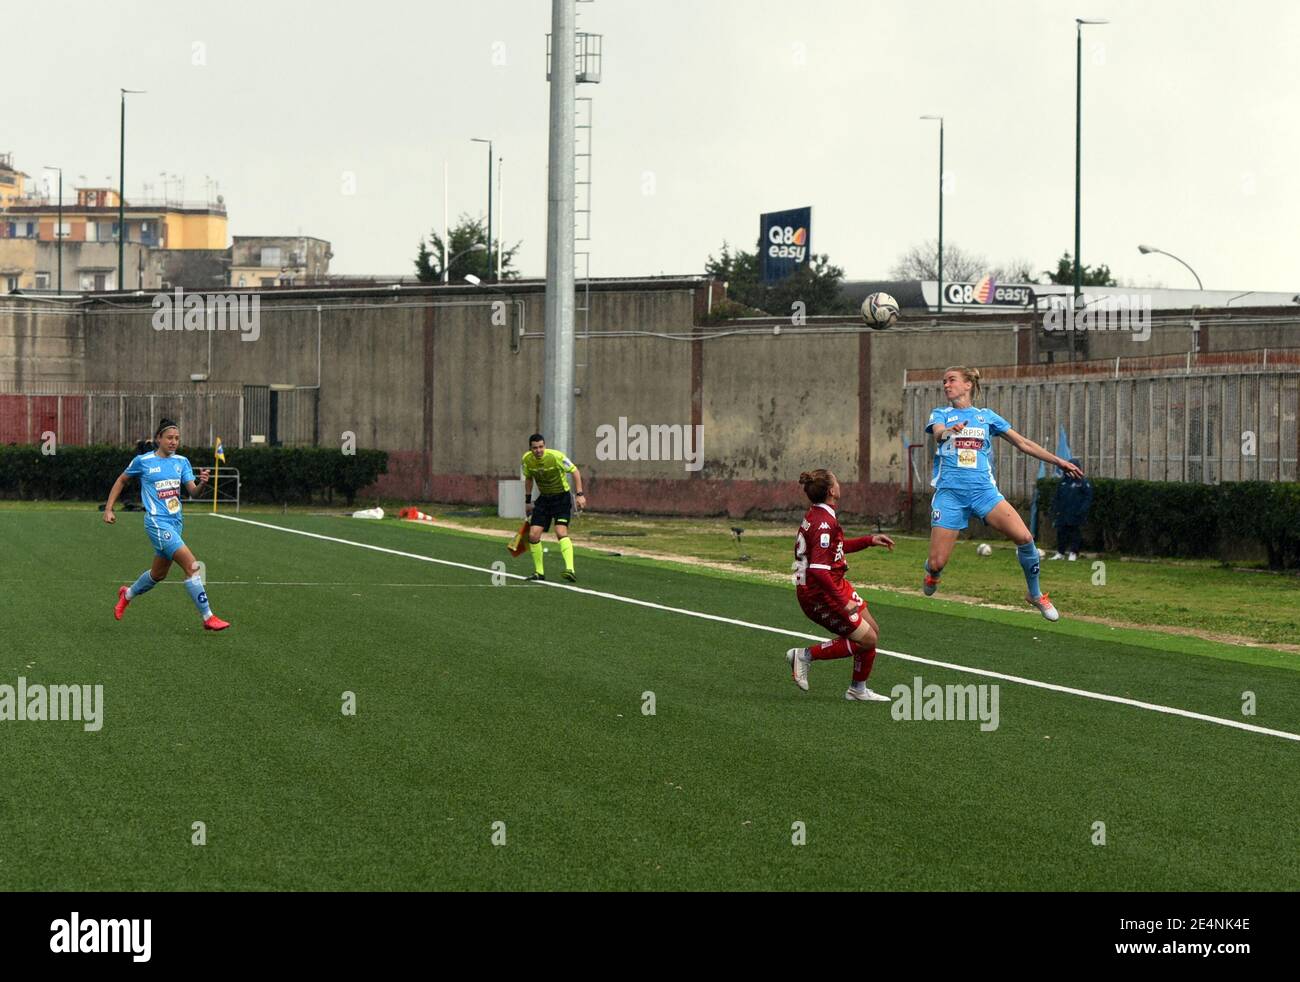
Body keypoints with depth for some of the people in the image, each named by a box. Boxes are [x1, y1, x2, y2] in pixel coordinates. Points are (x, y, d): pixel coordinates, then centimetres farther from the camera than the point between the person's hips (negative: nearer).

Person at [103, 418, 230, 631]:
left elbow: (193, 492, 0)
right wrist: (108, 508, 8)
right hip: (157, 522, -6)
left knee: (158, 574, 19)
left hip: (175, 523, 6)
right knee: (192, 565, -18)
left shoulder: (181, 462, 8)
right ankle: (207, 617, -14)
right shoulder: (142, 461, -3)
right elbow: (121, 480, 12)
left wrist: (201, 483, -22)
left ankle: (127, 594, 48)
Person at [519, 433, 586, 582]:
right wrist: (527, 501, 15)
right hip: (544, 498, 5)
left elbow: (575, 471, -11)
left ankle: (570, 570, -33)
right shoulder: (527, 459, -7)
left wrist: (580, 494, -17)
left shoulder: (556, 456, -21)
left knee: (561, 532, -25)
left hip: (562, 498, -5)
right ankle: (539, 572, 11)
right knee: (533, 535, -5)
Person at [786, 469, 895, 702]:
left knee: (872, 630, 16)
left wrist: (870, 540, 25)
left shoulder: (816, 516, 7)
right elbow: (818, 571, -32)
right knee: (867, 640, -5)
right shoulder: (824, 524, -25)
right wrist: (843, 601, -30)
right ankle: (806, 655, 1)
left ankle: (858, 690, 27)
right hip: (820, 595, -10)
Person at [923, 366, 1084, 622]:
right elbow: (938, 433, -14)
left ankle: (1035, 595, 1)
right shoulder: (941, 414, 10)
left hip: (983, 490, 1)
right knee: (937, 562, -7)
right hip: (949, 492, -1)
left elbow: (1023, 443, 19)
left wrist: (1059, 461, 15)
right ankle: (932, 576, 33)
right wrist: (950, 431, -39)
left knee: (1024, 538, -19)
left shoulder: (987, 416, 15)